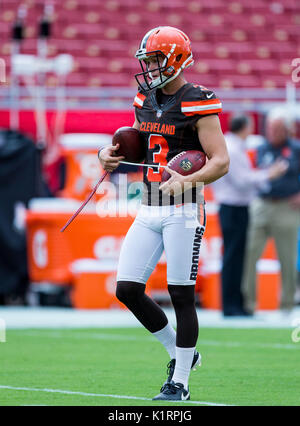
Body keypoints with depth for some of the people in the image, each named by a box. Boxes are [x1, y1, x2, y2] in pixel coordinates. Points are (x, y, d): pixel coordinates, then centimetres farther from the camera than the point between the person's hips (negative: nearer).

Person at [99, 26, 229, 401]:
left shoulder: (197, 104, -10)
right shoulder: (145, 101, 12)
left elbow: (221, 161, -14)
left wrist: (188, 181, -31)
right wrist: (111, 155, 4)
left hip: (183, 211, -7)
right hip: (149, 211, 7)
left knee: (181, 296, -4)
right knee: (127, 290, 2)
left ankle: (180, 382, 5)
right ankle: (178, 351, 21)